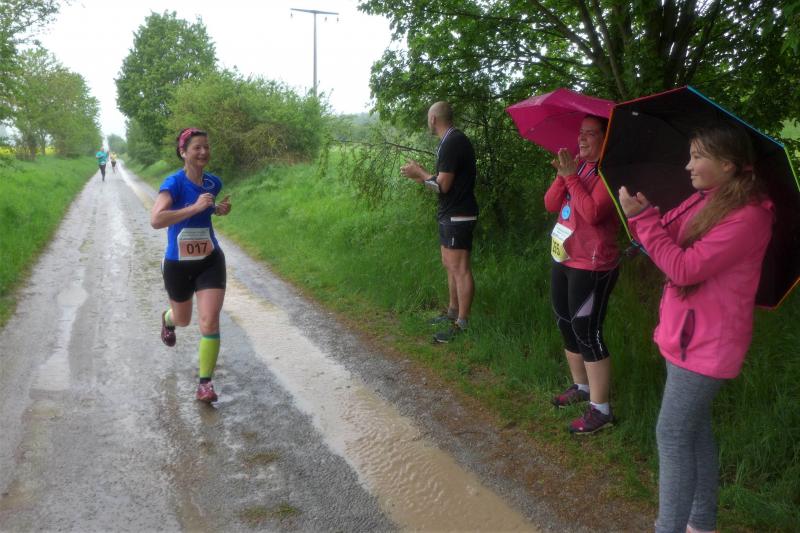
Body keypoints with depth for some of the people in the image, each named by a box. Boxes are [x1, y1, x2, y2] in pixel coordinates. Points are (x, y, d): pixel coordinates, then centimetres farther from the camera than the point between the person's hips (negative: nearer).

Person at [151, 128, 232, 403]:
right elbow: (156, 220, -34)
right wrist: (195, 207, -37)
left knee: (210, 322, -10)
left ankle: (205, 383, 3)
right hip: (178, 264, -2)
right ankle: (168, 318, 60)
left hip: (210, 261, 2)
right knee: (183, 320, 20)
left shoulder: (213, 182, -3)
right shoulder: (174, 183, -19)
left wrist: (219, 208, 0)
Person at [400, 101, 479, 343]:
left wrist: (420, 173, -5)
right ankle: (452, 312, 28)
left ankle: (462, 324, -4)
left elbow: (442, 185, -19)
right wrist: (418, 175, 15)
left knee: (459, 268, -8)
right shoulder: (453, 140, 15)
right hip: (450, 214, 11)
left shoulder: (452, 142, -17)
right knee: (449, 265, 17)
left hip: (457, 216, -11)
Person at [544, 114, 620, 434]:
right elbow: (551, 204, 2)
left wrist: (571, 176, -22)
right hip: (563, 260, 9)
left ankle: (600, 410, 5)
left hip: (592, 267, -9)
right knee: (566, 325, 17)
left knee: (587, 333, -6)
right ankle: (581, 387, 36)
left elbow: (593, 213, -26)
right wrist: (562, 174, -13)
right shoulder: (578, 165, 9)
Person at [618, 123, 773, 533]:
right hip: (687, 333, 9)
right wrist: (638, 213, -11)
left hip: (706, 344, -9)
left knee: (672, 435, -4)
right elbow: (664, 236, 8)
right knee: (694, 429, 18)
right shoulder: (703, 201, 7)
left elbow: (684, 268, -24)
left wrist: (642, 216, -22)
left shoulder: (747, 217, -21)